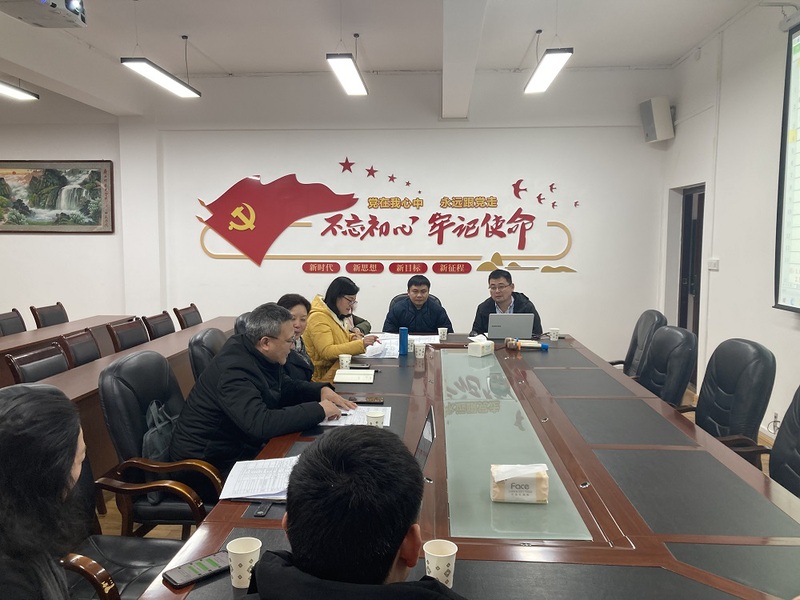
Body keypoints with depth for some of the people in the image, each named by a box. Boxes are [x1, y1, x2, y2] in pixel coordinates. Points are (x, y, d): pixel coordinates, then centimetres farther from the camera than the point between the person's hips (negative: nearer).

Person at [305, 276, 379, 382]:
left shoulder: (336, 315, 15)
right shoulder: (318, 317, -15)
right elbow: (326, 351, -23)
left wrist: (351, 337, 5)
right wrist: (360, 344, -28)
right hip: (322, 375, -9)